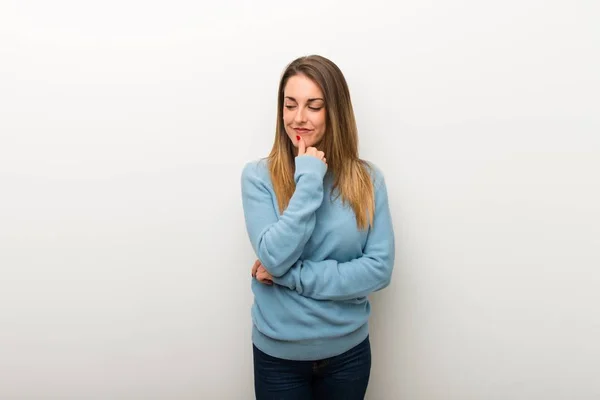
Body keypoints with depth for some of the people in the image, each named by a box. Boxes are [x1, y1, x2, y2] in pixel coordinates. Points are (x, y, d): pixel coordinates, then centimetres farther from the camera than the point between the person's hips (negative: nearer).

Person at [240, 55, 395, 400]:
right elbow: (274, 258, -20)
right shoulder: (258, 176, -11)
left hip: (348, 349, 2)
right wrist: (309, 181, -22)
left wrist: (291, 276, -18)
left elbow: (380, 268, -12)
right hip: (279, 352, -1)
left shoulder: (367, 179, -7)